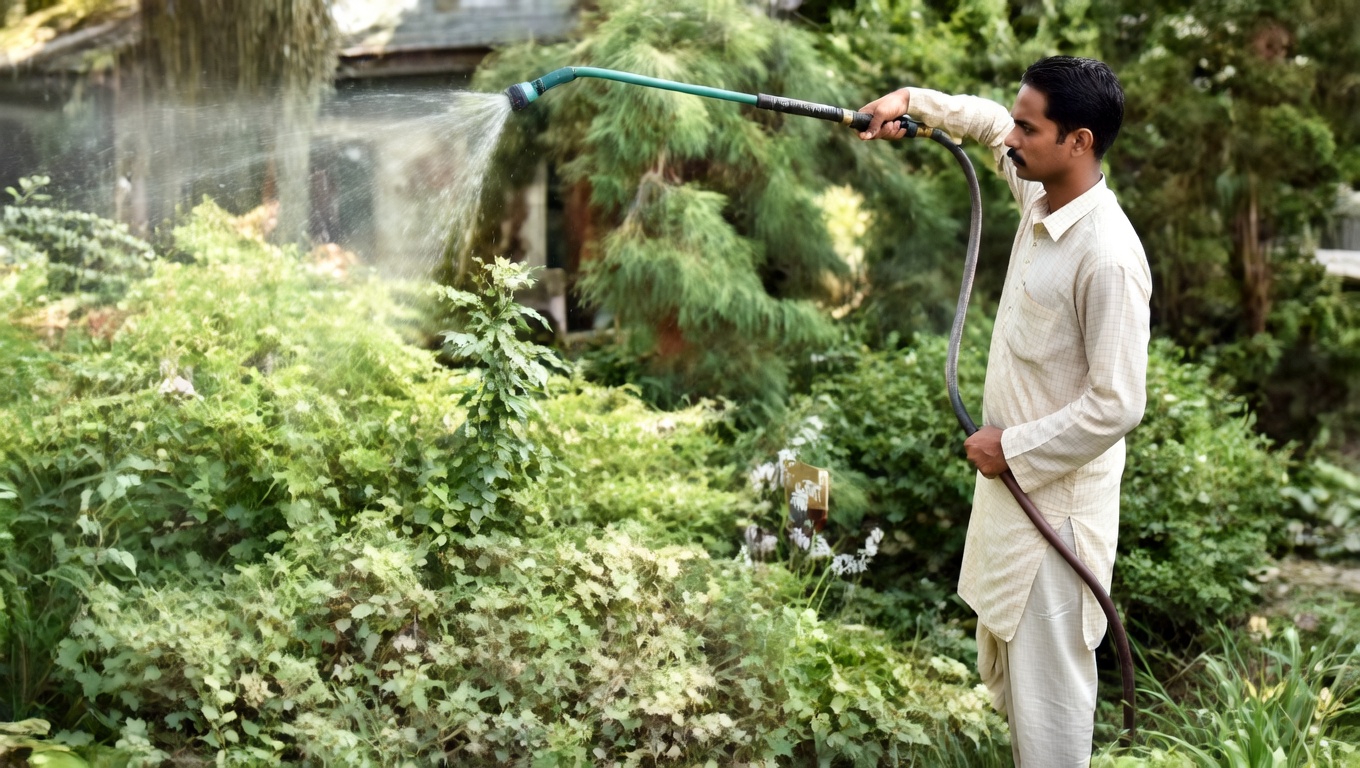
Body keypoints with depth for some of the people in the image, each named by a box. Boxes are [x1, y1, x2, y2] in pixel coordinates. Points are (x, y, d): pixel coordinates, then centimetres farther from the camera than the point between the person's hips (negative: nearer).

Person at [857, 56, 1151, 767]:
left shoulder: (1108, 256, -26)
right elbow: (990, 123, 21)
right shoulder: (1041, 196, -1)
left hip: (1057, 496, -9)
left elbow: (1118, 404, -25)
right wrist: (912, 100, 7)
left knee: (1048, 677, 2)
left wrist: (1013, 448, -16)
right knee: (1004, 663, 22)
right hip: (1014, 476, 9)